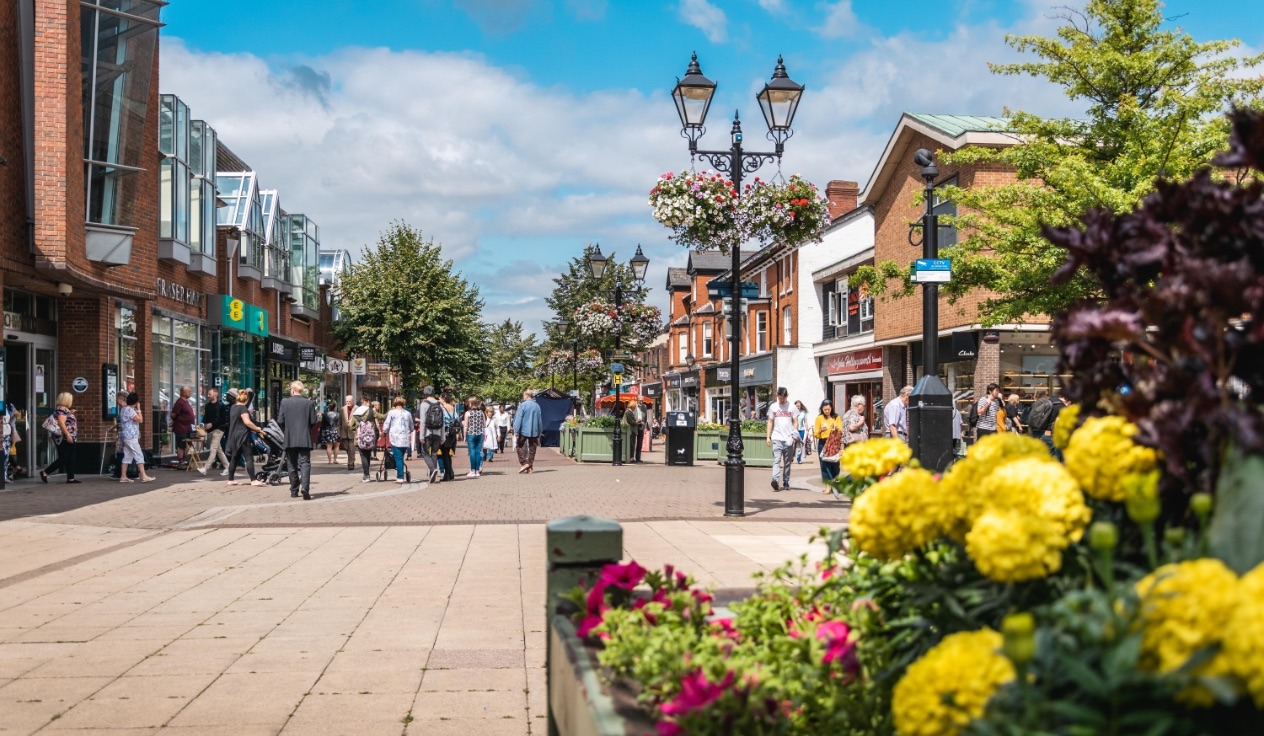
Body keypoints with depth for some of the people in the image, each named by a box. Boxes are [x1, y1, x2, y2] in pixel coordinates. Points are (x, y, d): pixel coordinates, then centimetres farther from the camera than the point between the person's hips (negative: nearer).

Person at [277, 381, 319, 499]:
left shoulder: (285, 402, -3)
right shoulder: (309, 403, -4)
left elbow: (280, 421, -3)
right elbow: (313, 422, -5)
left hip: (289, 440, 1)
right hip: (304, 439, -1)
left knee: (292, 466, 11)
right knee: (305, 463, -3)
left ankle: (294, 491, 16)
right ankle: (305, 487, -22)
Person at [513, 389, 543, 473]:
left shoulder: (522, 405, -10)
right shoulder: (537, 406, 6)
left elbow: (518, 419, -12)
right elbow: (540, 420, 13)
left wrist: (516, 432, -9)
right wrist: (539, 432, 21)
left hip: (524, 431, -5)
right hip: (534, 432, 5)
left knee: (519, 446, 6)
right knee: (532, 449, 9)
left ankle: (524, 463, -7)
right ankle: (531, 467, 9)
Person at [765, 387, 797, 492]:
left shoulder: (792, 407, 6)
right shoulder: (773, 407, 8)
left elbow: (795, 422, 7)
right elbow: (770, 422, 11)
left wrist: (794, 435, -5)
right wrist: (768, 436, 4)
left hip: (789, 439, 1)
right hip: (777, 438, -1)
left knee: (787, 462, 7)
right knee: (776, 460, -14)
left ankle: (786, 482, 15)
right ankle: (775, 480, -28)